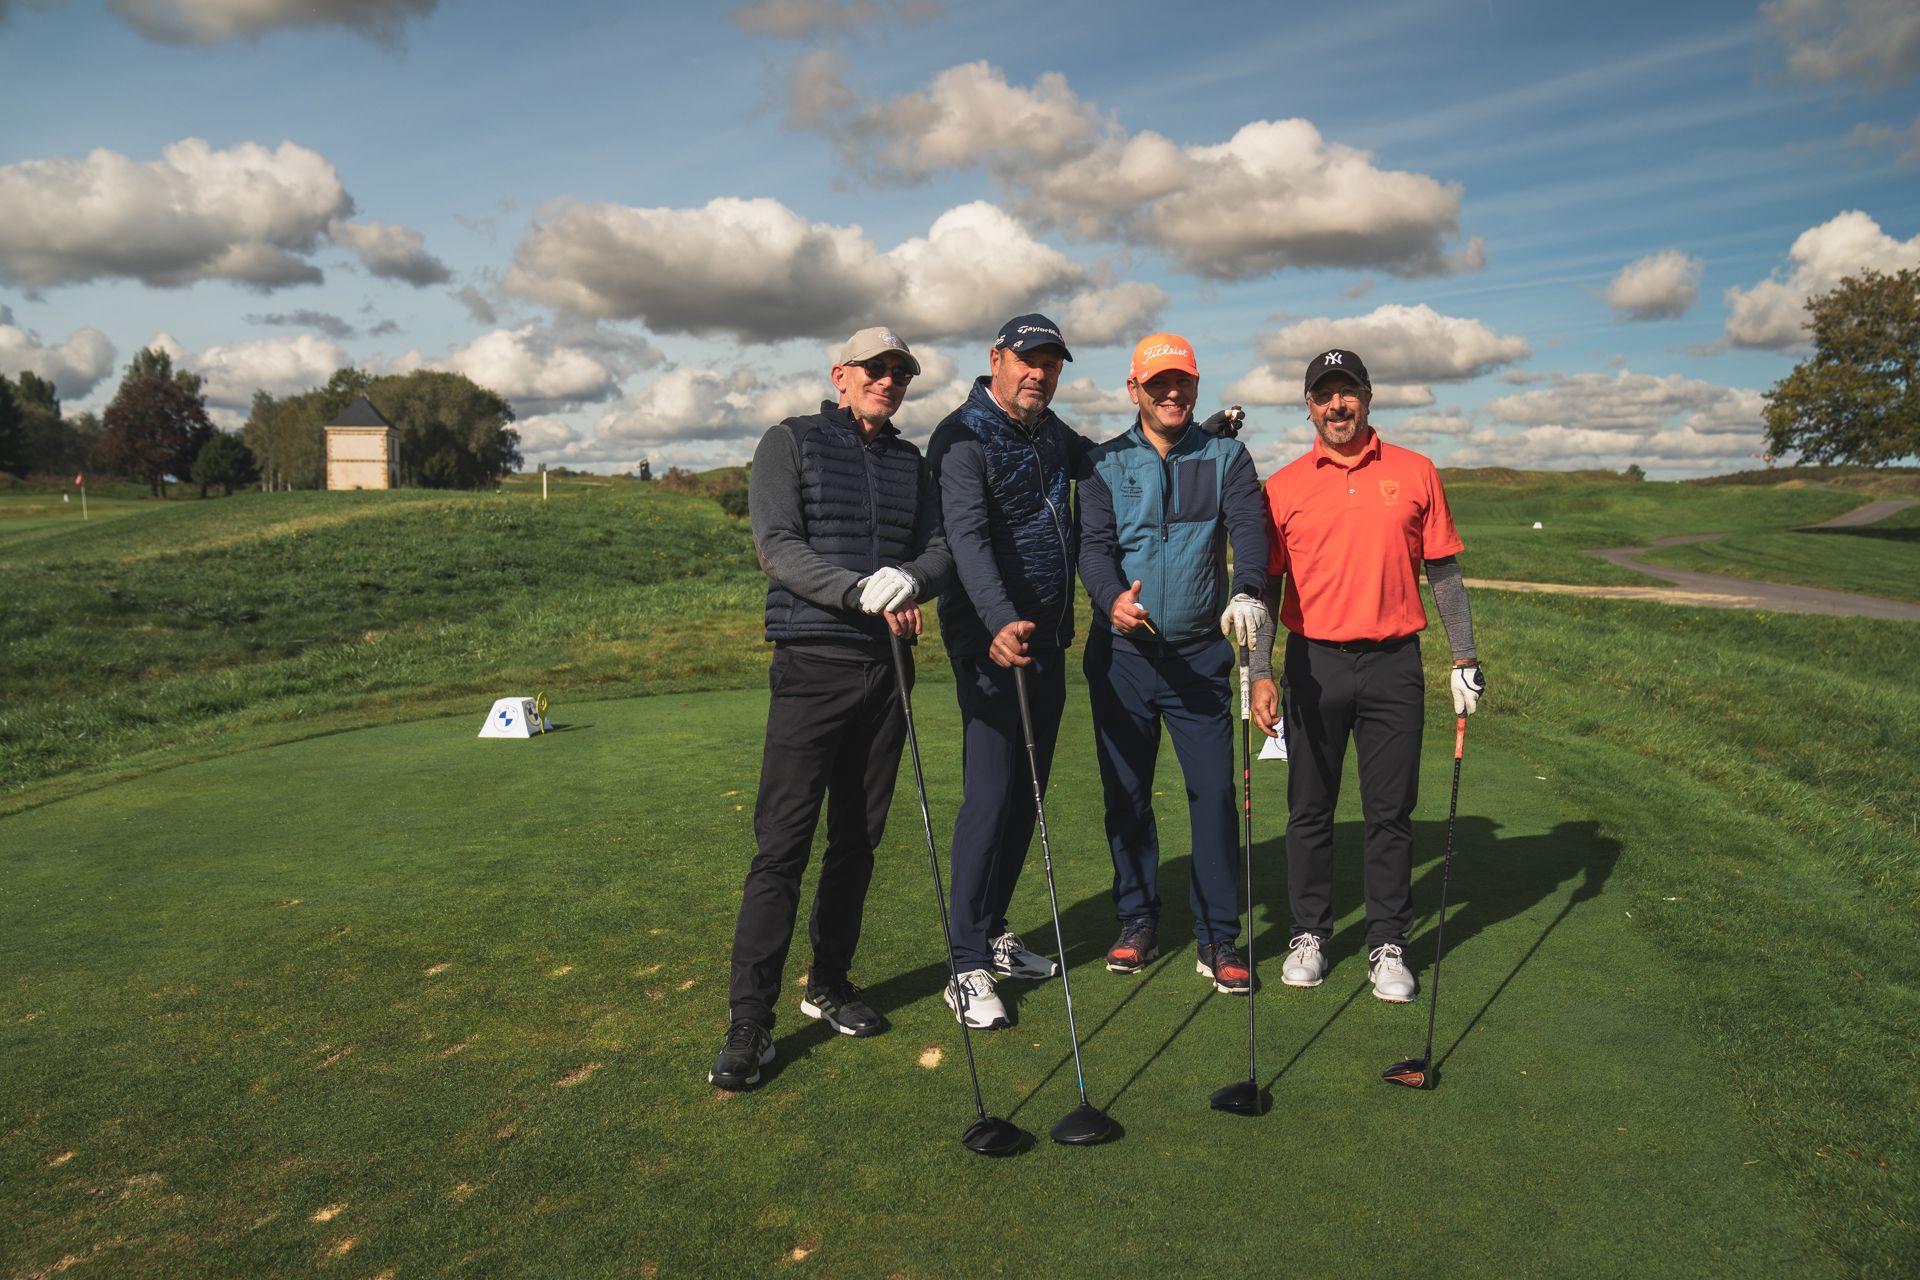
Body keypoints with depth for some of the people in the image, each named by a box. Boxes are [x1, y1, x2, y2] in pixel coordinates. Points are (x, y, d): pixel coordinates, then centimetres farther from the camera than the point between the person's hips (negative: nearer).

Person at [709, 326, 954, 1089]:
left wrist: (910, 577, -15)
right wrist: (859, 590, -23)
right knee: (783, 842, -7)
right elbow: (777, 546, -9)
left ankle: (830, 984, 26)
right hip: (812, 663, -5)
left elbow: (941, 549, 9)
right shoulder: (792, 443, 3)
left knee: (858, 839, 11)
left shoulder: (911, 462, 17)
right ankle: (749, 1023, -1)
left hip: (887, 667, 5)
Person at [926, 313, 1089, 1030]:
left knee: (1026, 792, 12)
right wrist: (1001, 623, -40)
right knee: (991, 795, -11)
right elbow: (967, 537, -25)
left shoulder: (1050, 433, 14)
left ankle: (993, 935, 25)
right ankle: (968, 969, -2)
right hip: (990, 638, -8)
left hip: (1047, 638, 8)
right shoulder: (963, 436, -11)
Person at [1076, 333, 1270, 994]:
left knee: (1214, 791, -3)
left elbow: (1250, 529, -10)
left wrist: (1247, 591, -31)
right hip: (1121, 654, 1)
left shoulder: (1226, 457, 6)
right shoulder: (1105, 464, 6)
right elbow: (1094, 544, -6)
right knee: (1126, 794, 8)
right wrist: (1113, 599, -28)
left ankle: (1218, 939, 9)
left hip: (1200, 655, -1)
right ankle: (1138, 923, 24)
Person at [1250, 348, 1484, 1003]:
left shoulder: (1415, 473, 5)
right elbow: (1265, 584, 4)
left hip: (1394, 663, 0)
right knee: (1310, 809, 7)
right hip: (1314, 663, 0)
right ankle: (1309, 934, 21)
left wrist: (1465, 658, 6)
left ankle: (1388, 944, 16)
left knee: (1390, 812, 5)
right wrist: (1259, 674, -3)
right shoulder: (1283, 486, 4)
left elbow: (1443, 572, 9)